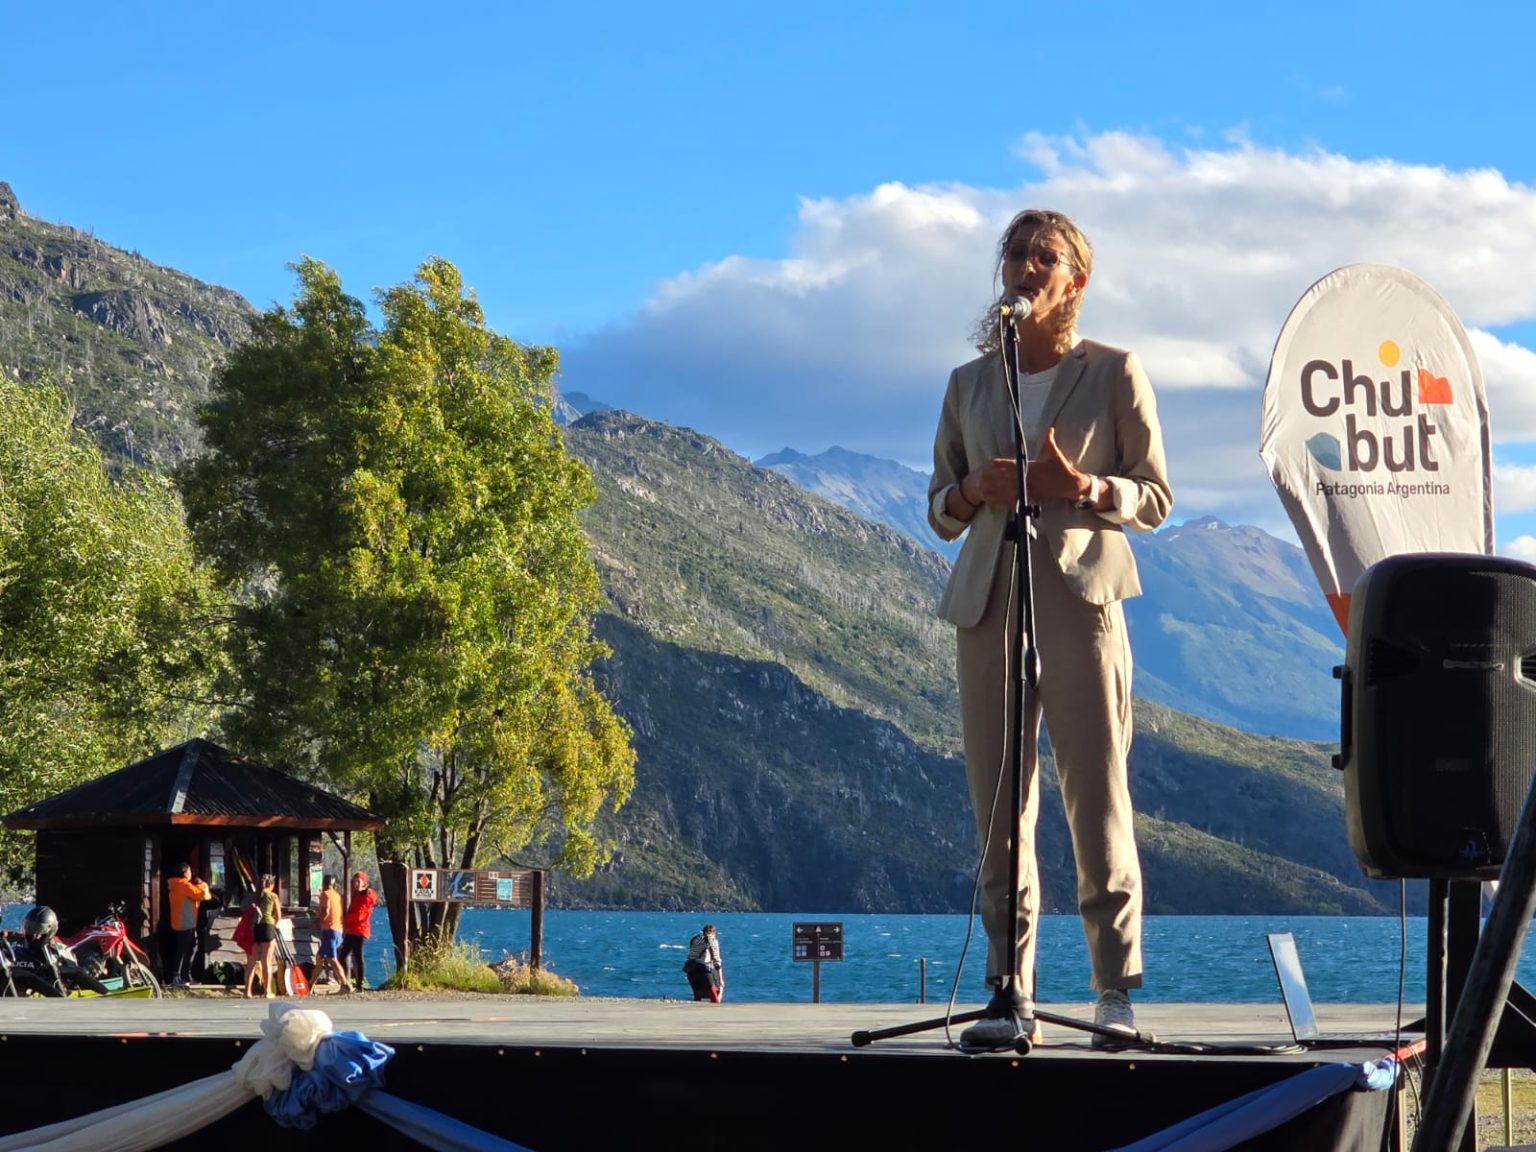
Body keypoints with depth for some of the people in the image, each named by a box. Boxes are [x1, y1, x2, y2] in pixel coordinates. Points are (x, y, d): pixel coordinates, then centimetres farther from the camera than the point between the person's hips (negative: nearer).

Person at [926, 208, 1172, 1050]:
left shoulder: (1114, 374, 6)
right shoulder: (969, 383, 16)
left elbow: (1155, 497, 5)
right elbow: (939, 508, 18)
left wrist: (1080, 487, -14)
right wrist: (974, 492, -5)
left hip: (1079, 595, -3)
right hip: (988, 601, 3)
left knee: (1098, 799, -8)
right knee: (998, 806, 0)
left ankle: (1117, 989, -2)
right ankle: (1010, 995, 2)